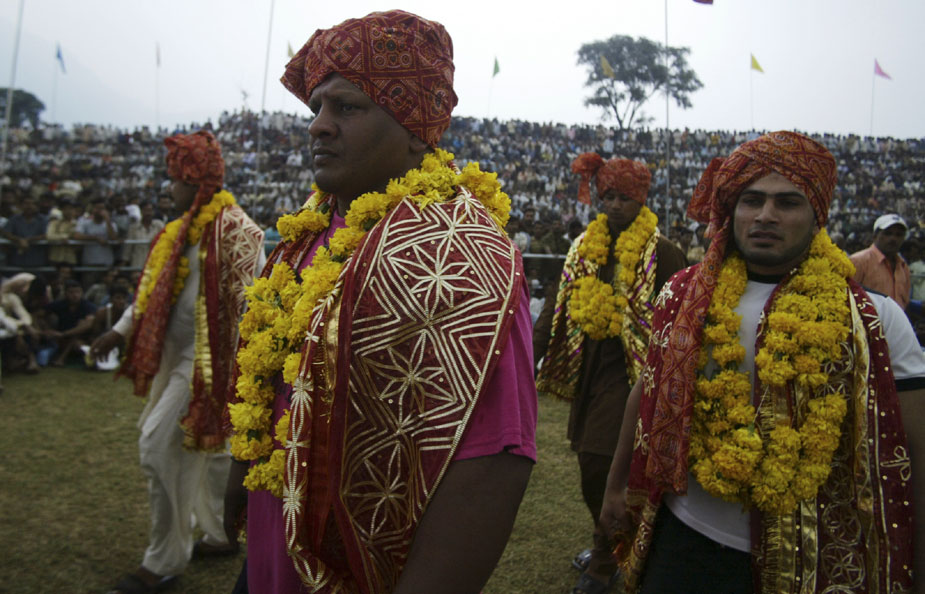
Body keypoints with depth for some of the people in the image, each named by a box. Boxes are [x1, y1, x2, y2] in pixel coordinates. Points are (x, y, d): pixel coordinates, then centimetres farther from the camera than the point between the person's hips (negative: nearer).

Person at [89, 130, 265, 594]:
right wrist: (121, 331, 15)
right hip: (179, 352, 9)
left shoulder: (234, 227, -15)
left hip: (208, 357, -9)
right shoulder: (185, 228, 13)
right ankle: (225, 534, 33)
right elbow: (156, 290, 19)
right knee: (207, 444, 17)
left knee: (160, 444, -8)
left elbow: (250, 300, -20)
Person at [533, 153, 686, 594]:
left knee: (601, 463, -8)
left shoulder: (661, 252, -7)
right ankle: (608, 545, 37)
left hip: (629, 371, -6)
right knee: (589, 461, 13)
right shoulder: (584, 248, 10)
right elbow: (559, 306, 10)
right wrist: (528, 355, 3)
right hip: (588, 368, 6)